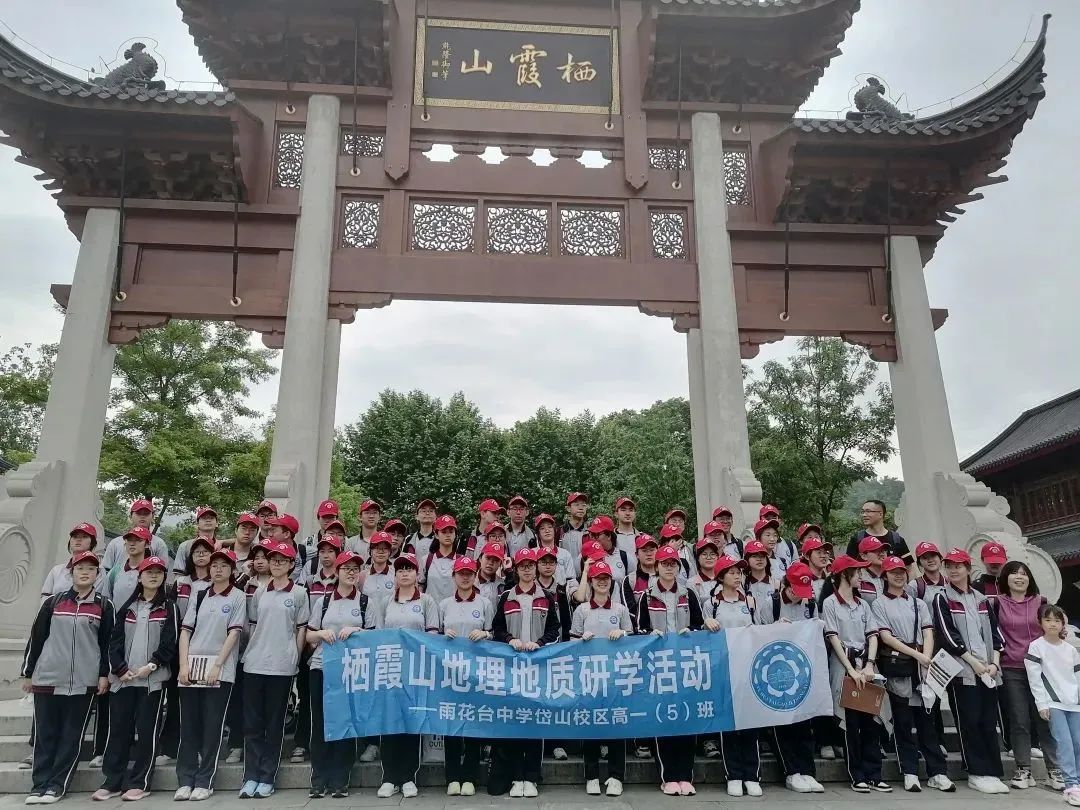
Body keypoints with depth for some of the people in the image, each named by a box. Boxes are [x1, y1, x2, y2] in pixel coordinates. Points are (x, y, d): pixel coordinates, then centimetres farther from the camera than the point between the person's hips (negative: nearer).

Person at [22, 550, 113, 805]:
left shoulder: (104, 605, 3)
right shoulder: (53, 602, 7)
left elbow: (107, 642, 3)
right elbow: (36, 637, 10)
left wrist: (104, 674, -2)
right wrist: (28, 673, 9)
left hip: (84, 681, -1)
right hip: (47, 678, 1)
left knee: (72, 735, 2)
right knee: (44, 734, 5)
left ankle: (57, 785, 11)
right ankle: (39, 784, 14)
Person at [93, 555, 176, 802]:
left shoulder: (168, 607, 4)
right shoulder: (127, 607, 13)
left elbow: (169, 642, -4)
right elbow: (115, 641, 7)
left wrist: (151, 665, -15)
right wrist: (121, 669, -6)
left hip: (153, 678, -3)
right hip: (123, 678, 3)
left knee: (147, 730, -1)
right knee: (118, 728, 5)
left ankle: (139, 783, 7)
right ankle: (112, 781, 14)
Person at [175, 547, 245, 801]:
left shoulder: (238, 597, 0)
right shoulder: (198, 596, 12)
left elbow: (234, 633, -6)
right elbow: (185, 631, 8)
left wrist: (216, 666, -13)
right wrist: (183, 664, -4)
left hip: (220, 670, -3)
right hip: (191, 667, 4)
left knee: (212, 727, 0)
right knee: (189, 726, 6)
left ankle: (204, 782, 8)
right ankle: (185, 781, 14)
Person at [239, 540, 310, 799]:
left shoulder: (299, 593, 0)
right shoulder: (260, 592, 9)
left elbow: (301, 629, 2)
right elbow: (253, 625, 14)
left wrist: (294, 658, -2)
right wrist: (254, 651, 7)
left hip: (282, 666, -3)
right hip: (254, 664, 3)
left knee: (274, 723, 5)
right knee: (252, 723, 5)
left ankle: (267, 778, 12)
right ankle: (251, 777, 12)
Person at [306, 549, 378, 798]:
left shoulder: (365, 602, 6)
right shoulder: (323, 601, 8)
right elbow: (308, 636, 10)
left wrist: (357, 630, -14)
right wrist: (321, 633, -10)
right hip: (321, 667, 1)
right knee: (320, 722, 2)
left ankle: (339, 781, 10)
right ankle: (319, 781, 11)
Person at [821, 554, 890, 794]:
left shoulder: (863, 604, 14)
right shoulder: (830, 603, -3)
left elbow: (872, 635, 7)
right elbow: (833, 639, -8)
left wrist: (869, 666, -7)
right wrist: (852, 670, -14)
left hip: (865, 666, 5)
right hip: (843, 666, -5)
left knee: (870, 720, 4)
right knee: (851, 722, -1)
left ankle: (874, 775, 11)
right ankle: (857, 776, 8)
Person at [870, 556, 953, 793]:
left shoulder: (918, 603, 16)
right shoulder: (879, 604, 3)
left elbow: (928, 634, 6)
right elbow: (886, 637, -6)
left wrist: (927, 659, -10)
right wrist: (917, 655, -13)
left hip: (922, 666, 3)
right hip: (896, 666, -3)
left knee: (927, 719, 5)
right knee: (903, 721, 1)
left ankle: (936, 773, 9)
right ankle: (910, 773, 6)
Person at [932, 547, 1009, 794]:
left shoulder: (981, 600, 16)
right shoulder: (942, 600, 0)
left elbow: (995, 631, 13)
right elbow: (947, 635, -8)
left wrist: (994, 663, -1)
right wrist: (974, 662, -12)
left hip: (989, 671, 4)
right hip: (962, 671, -4)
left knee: (989, 722, 5)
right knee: (970, 722, -4)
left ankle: (993, 773, 10)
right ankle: (977, 774, 3)